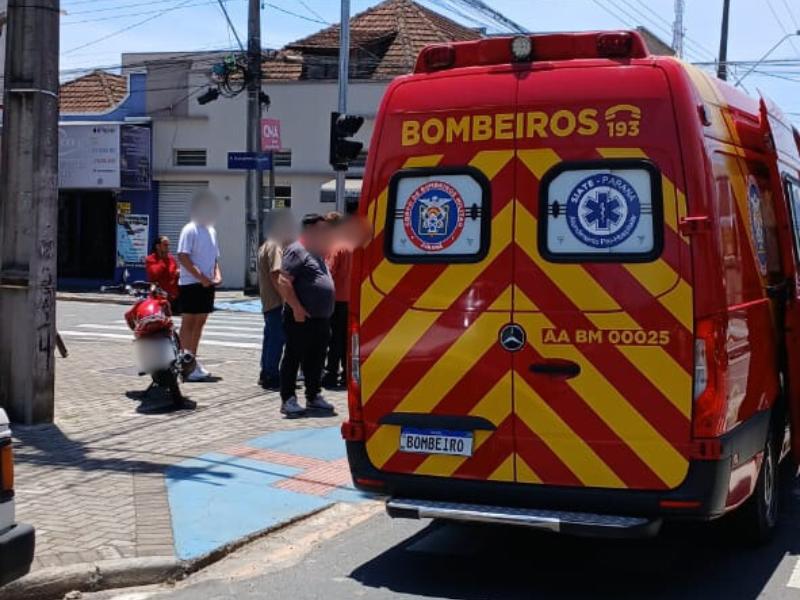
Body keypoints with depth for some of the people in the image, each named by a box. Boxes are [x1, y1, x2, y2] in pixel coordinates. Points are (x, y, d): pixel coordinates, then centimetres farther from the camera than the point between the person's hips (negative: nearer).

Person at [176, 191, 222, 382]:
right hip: (191, 283, -8)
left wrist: (217, 274, 3)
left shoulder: (211, 231, 16)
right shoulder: (190, 230, -9)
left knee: (200, 322, 11)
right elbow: (182, 257, -17)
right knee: (189, 322, -3)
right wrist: (201, 277, -20)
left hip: (207, 284, 8)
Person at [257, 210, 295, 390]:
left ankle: (266, 375, 22)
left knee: (270, 338, 16)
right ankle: (272, 377, -4)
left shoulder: (265, 246, 18)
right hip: (277, 302, -11)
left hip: (268, 302, 11)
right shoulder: (275, 247, -14)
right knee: (277, 339, -7)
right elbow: (275, 275, -22)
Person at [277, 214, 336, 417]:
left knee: (316, 359, 14)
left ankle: (313, 396, 24)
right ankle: (288, 399, 1)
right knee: (293, 358, -3)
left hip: (321, 318, 9)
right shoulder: (296, 251, -11)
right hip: (301, 318, -9)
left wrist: (327, 312, 20)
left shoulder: (317, 253, 19)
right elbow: (283, 281, -18)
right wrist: (296, 308, -22)